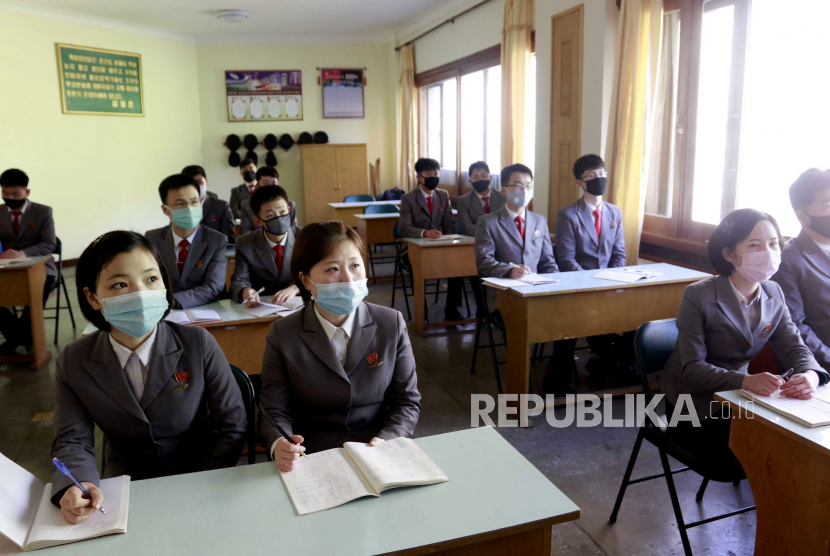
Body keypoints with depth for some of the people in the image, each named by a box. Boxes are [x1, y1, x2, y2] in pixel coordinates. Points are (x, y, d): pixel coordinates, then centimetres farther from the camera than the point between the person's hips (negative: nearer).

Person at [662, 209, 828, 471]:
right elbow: (692, 366, -22)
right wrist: (747, 381, -38)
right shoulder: (698, 296, -20)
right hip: (696, 404, -6)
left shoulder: (774, 294, 0)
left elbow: (794, 347, -3)